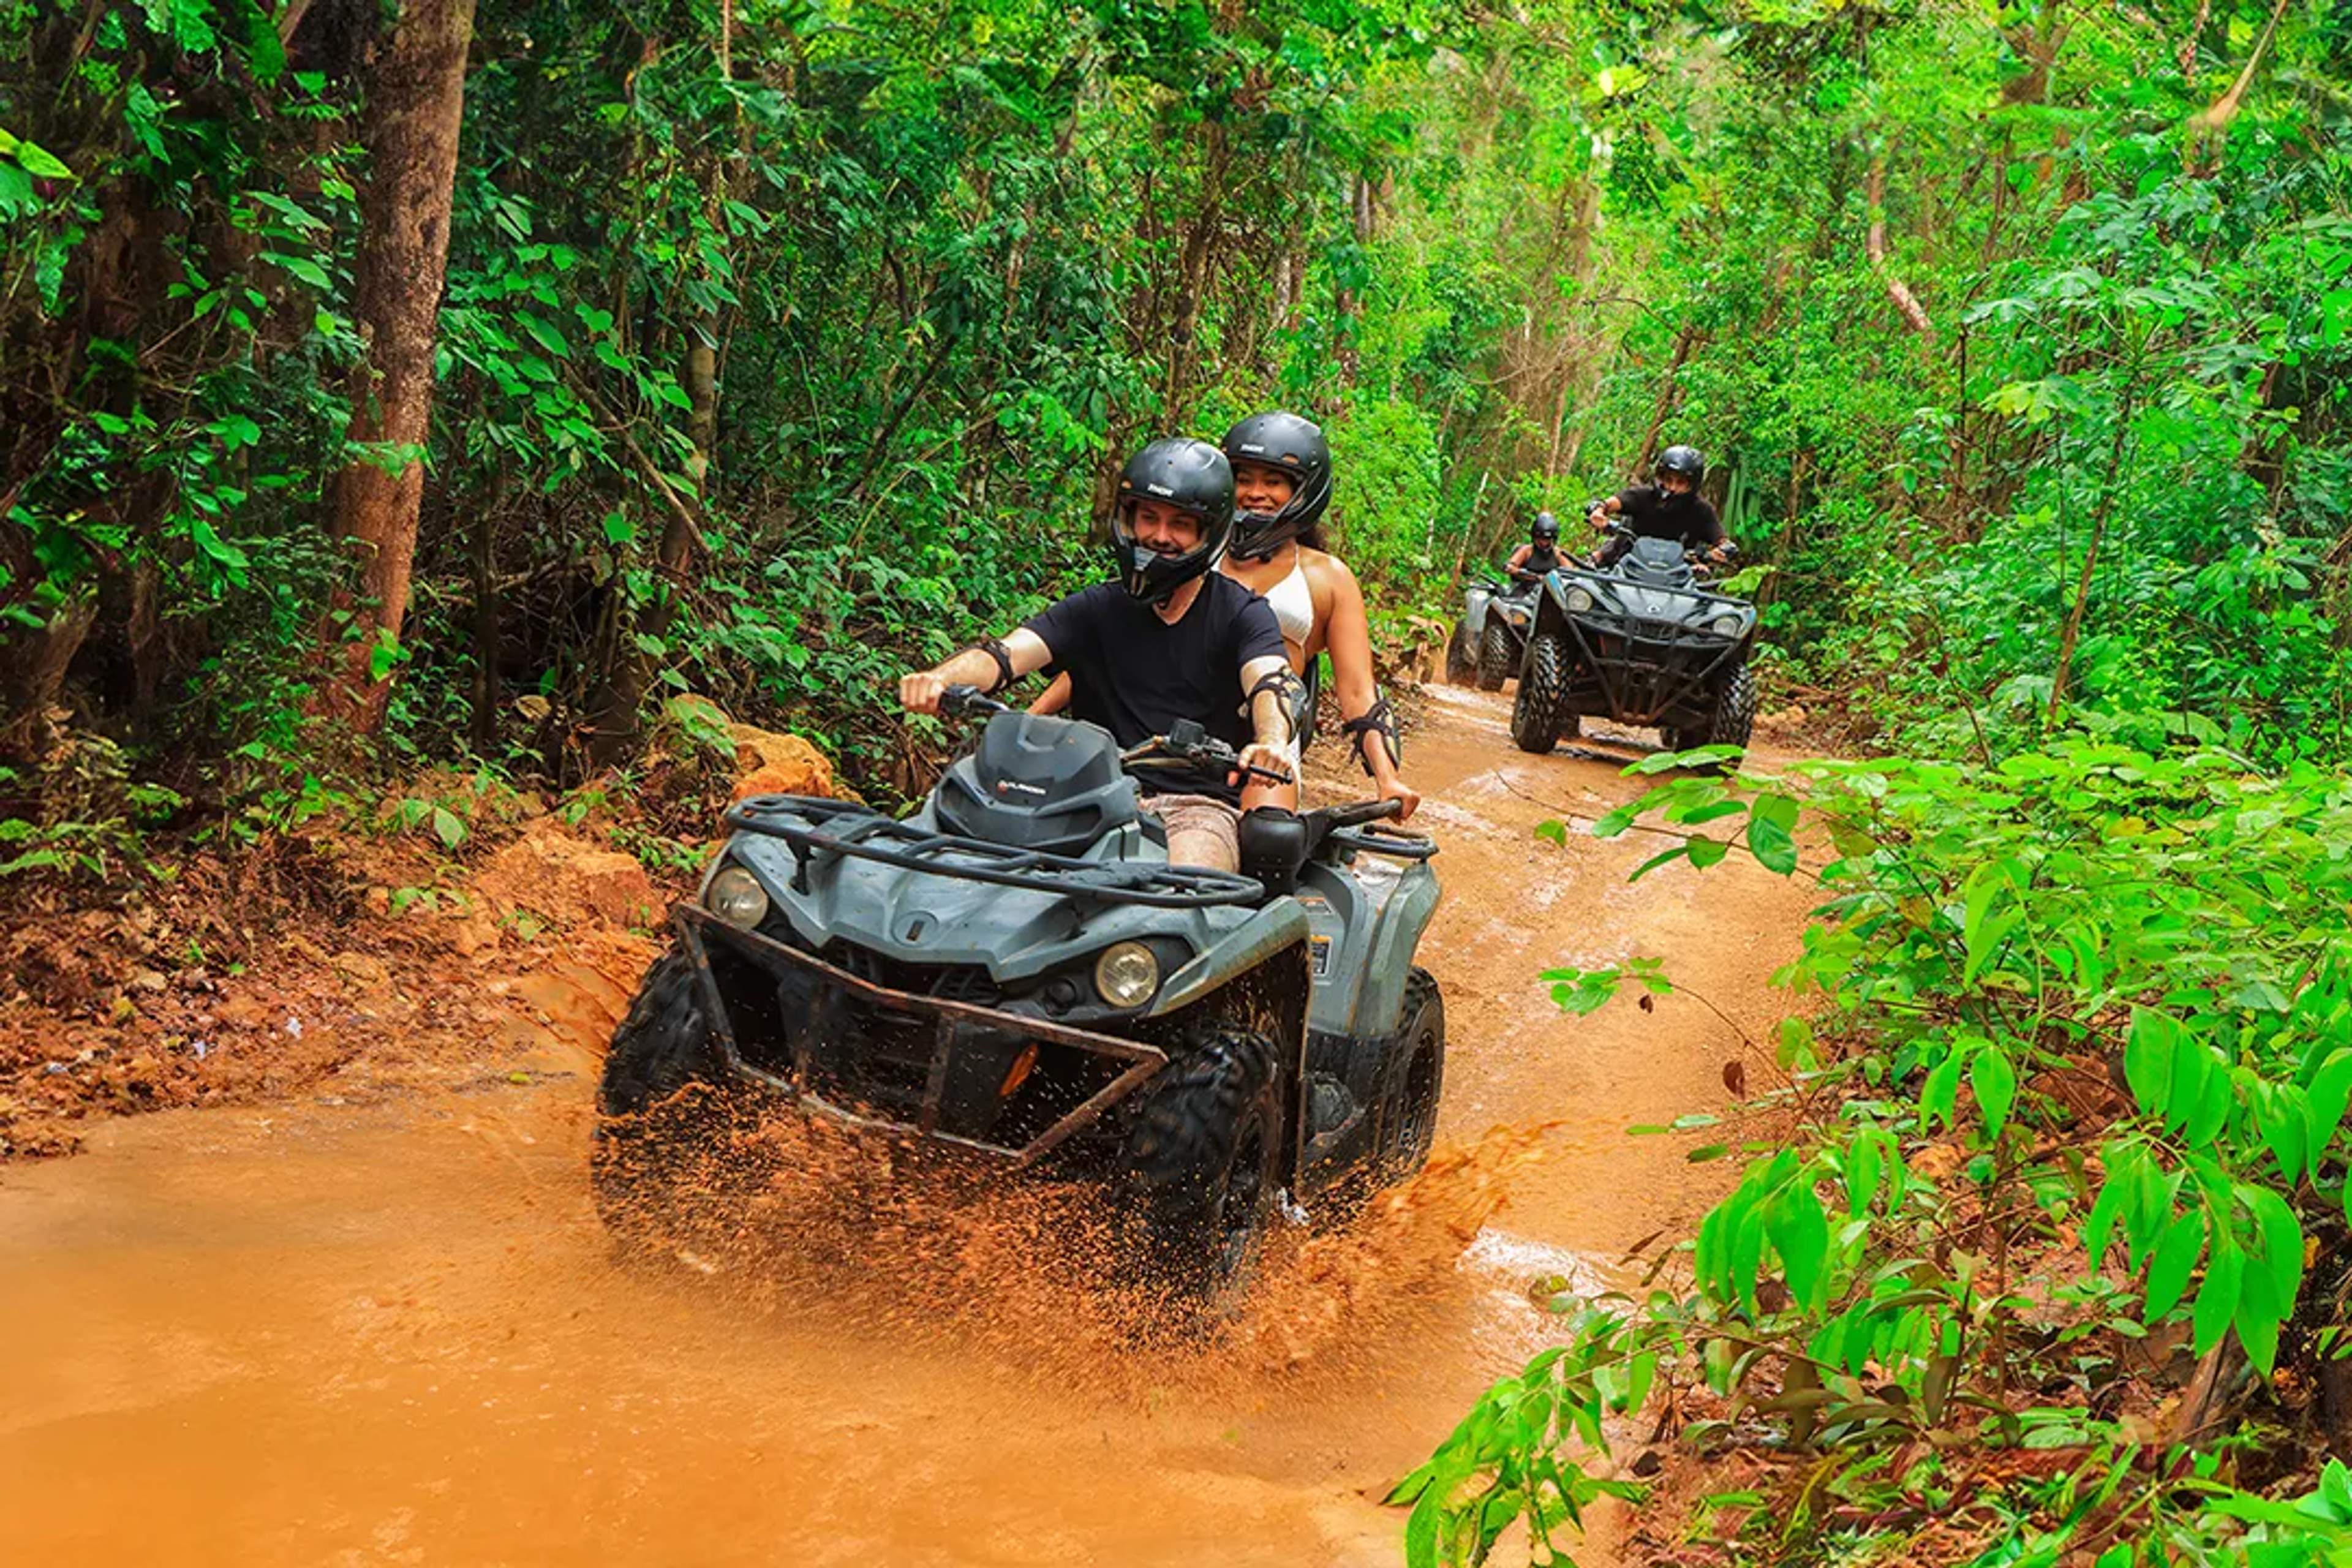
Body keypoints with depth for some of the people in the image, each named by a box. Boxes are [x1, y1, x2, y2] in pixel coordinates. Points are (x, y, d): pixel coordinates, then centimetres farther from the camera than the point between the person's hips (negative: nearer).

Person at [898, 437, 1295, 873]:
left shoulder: (1241, 613, 6)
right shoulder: (1097, 609, 14)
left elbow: (1270, 683, -13)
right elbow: (1008, 653, -1)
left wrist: (1272, 743, -39)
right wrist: (940, 678, -24)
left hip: (1204, 806, -2)